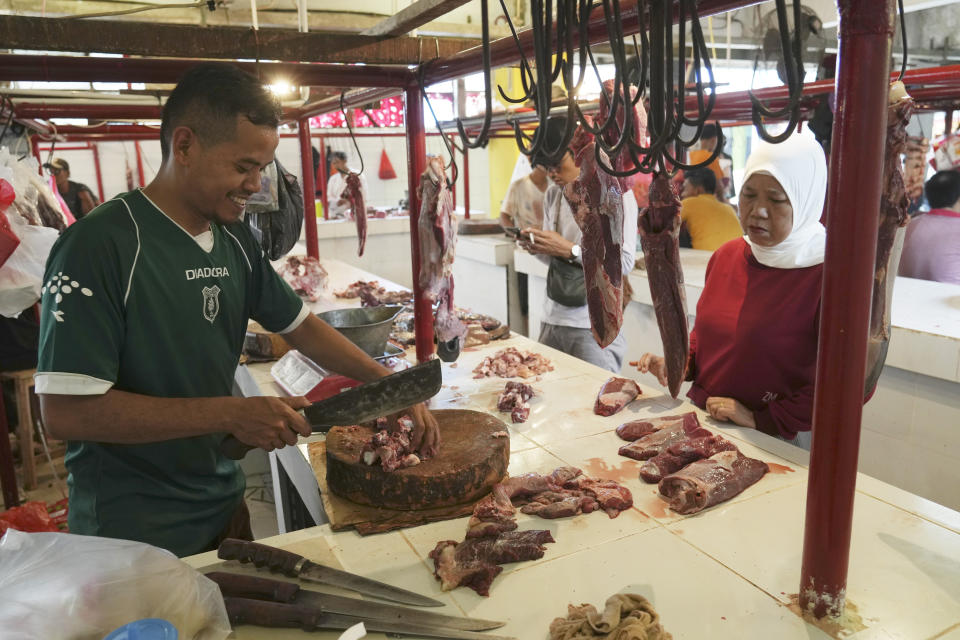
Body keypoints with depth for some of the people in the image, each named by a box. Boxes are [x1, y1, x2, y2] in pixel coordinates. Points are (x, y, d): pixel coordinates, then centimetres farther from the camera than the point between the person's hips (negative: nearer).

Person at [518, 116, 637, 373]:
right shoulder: (552, 194, 13)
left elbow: (624, 261, -15)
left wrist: (570, 250, -20)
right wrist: (537, 247, -2)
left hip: (594, 325, -6)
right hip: (553, 319, 6)